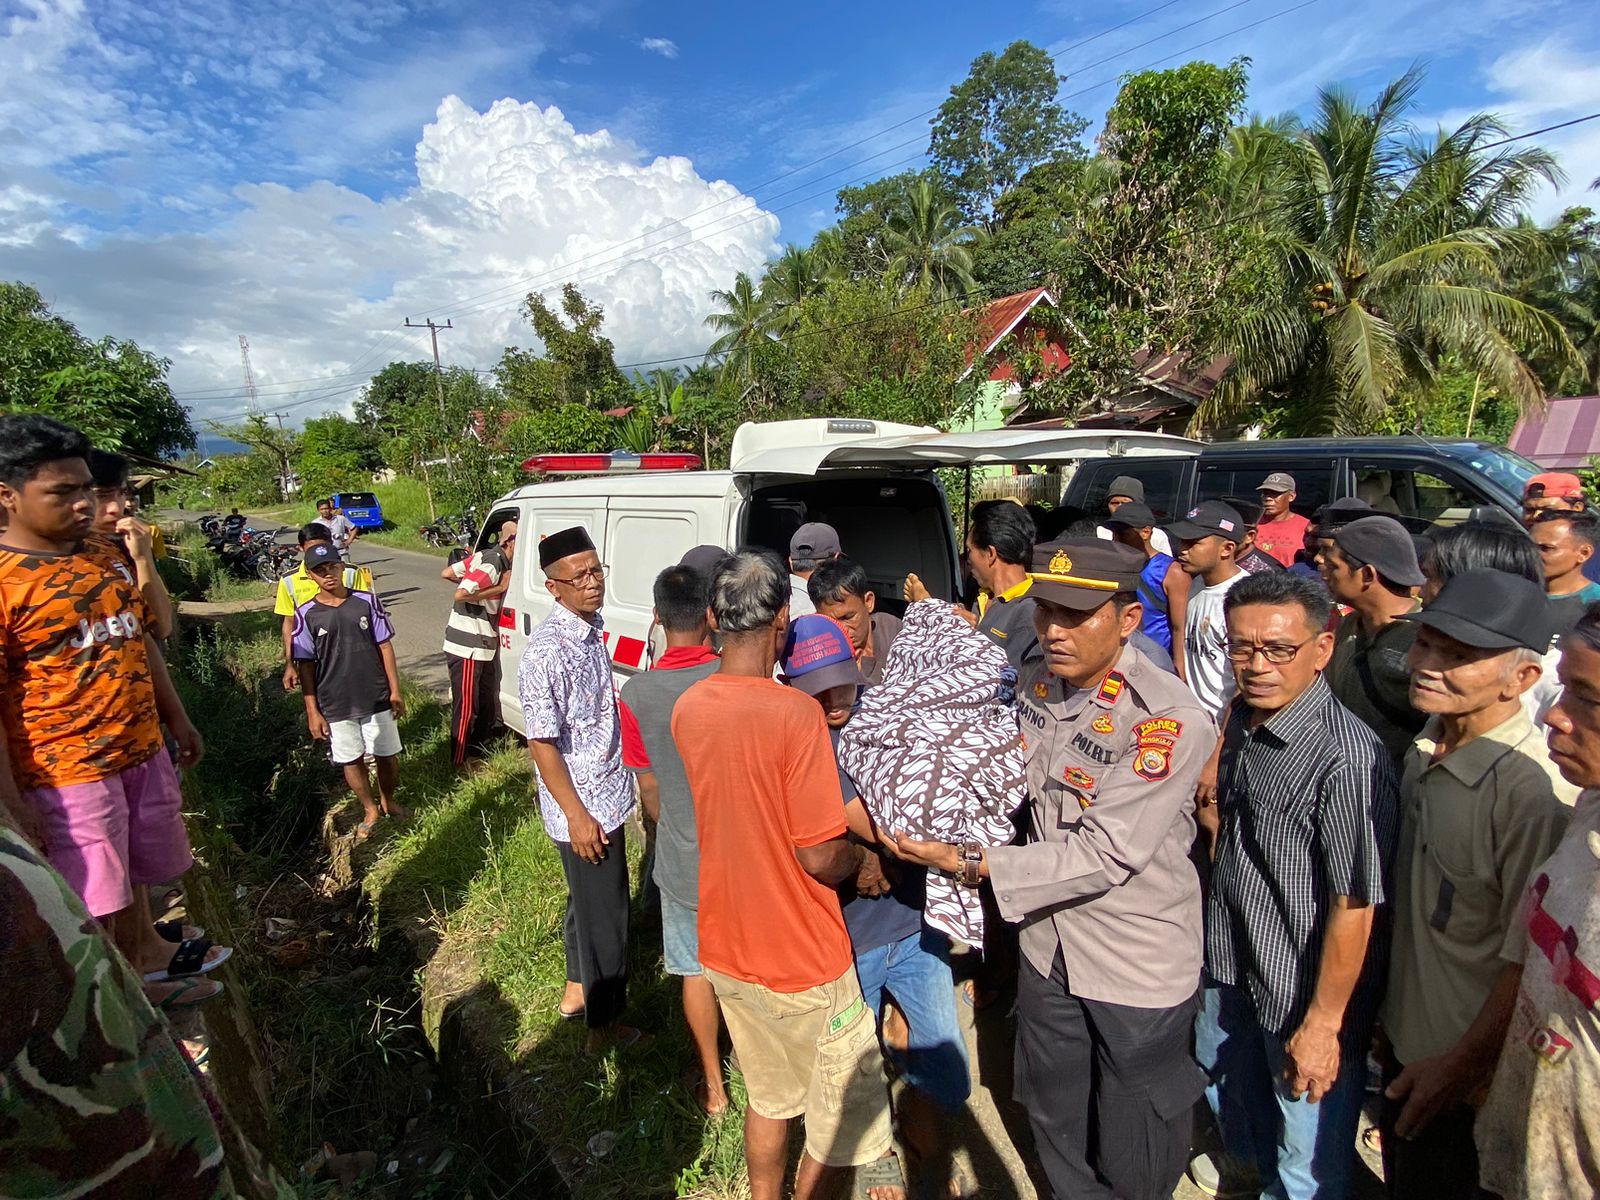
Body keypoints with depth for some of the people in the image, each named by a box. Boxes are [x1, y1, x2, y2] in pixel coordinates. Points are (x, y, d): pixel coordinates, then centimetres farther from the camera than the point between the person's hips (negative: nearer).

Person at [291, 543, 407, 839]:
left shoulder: (367, 601, -4)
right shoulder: (306, 614, -4)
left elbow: (384, 646, 1)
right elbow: (306, 665, -1)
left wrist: (395, 691, -1)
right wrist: (312, 711, -3)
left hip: (376, 698, 0)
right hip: (335, 706, 0)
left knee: (387, 756, 11)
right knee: (351, 761, 12)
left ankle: (388, 801, 37)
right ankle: (370, 811, 32)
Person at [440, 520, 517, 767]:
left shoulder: (487, 556, 7)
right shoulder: (492, 565, -21)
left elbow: (446, 573, 8)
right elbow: (461, 594, -28)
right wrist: (499, 588, -21)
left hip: (483, 644, 10)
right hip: (467, 647, -10)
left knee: (488, 700, 20)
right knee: (465, 706, 1)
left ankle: (478, 747, 35)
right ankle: (458, 761, 12)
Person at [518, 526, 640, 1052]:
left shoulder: (591, 630, 2)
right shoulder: (547, 652, -25)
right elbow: (542, 742, -22)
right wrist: (577, 815, -19)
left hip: (606, 795, 8)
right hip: (583, 807, -8)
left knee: (588, 901, 25)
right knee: (604, 913, 8)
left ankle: (579, 988, 46)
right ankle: (604, 1023, 29)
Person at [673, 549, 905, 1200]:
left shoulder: (686, 709, -6)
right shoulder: (795, 713, -27)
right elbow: (822, 857, -23)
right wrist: (863, 853, -4)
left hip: (724, 949, 7)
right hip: (803, 961, -6)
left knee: (768, 1097, 28)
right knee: (847, 1119, 18)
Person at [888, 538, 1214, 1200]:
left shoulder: (1171, 718, -25)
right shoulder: (1032, 684, -5)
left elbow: (1105, 852, -28)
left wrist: (973, 863, -31)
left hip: (1139, 962, -5)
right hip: (1048, 943, 5)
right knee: (1055, 1124, 27)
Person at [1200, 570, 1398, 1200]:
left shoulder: (1348, 757, -28)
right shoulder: (1244, 720, -3)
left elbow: (1354, 906, -24)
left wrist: (1323, 1023, -18)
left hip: (1302, 998, -7)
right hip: (1232, 971, 7)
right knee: (1241, 1121, 30)